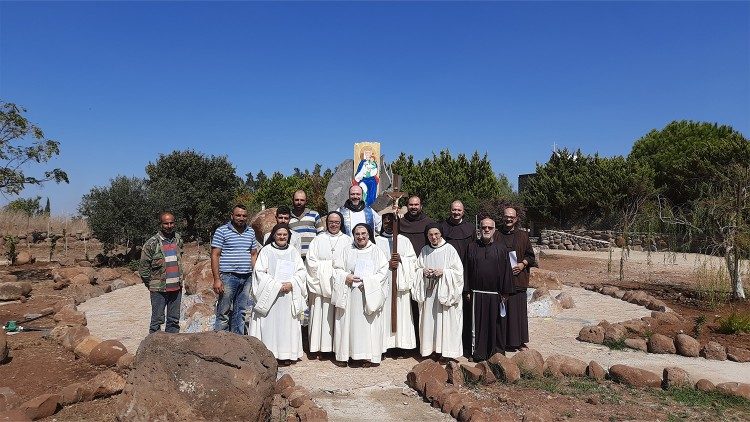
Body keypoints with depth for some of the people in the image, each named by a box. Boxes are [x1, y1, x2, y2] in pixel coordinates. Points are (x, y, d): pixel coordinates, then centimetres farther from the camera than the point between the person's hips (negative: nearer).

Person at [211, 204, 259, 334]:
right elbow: (215, 256, -5)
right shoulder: (222, 231, -1)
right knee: (224, 313, -3)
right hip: (228, 277, -5)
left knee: (240, 312, 10)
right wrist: (217, 279, -12)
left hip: (246, 278, 5)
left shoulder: (251, 232, 14)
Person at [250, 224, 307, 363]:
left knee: (288, 324, 3)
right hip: (269, 295, -2)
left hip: (289, 296, 3)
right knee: (269, 324, -3)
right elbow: (260, 272, -5)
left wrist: (291, 283, -12)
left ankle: (286, 354, 11)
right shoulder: (266, 251, 2)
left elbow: (301, 271, 6)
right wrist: (277, 285, -14)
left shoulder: (294, 252, 12)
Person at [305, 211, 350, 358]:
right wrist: (332, 264, -5)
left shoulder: (347, 241, 9)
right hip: (321, 284, 0)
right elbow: (311, 262, 0)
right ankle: (319, 347, 5)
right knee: (321, 315, -1)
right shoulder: (318, 240, 9)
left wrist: (324, 264, -6)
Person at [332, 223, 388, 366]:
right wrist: (346, 277, -11)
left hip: (370, 294, -1)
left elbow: (383, 271, -2)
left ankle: (368, 355, 6)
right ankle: (345, 354, 12)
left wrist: (368, 281, -13)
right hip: (349, 294, 1)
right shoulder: (348, 251, 10)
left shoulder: (376, 251, 5)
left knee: (368, 324, -2)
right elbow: (337, 268, 8)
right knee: (348, 322, 2)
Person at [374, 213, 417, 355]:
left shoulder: (404, 240, 12)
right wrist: (387, 264, -11)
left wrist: (400, 259, -10)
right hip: (383, 281, -1)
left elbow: (412, 259, 7)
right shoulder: (376, 240, 8)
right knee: (384, 310, -5)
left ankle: (402, 341, 6)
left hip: (400, 281, 1)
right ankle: (384, 343, 0)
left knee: (401, 309, -1)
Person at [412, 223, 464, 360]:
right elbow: (417, 269, 15)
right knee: (429, 320, 7)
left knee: (445, 320, -2)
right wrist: (423, 272, -6)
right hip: (428, 292, 4)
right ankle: (430, 348, 17)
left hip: (445, 291, -4)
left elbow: (458, 271, -5)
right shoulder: (424, 250, 8)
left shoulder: (449, 249, -4)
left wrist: (443, 272, -17)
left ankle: (447, 348, 8)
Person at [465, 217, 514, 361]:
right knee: (478, 324, 6)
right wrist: (467, 291, 0)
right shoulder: (472, 247, 4)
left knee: (496, 324, 6)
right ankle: (478, 352, 18)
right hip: (477, 293, 1)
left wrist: (505, 293, -3)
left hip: (496, 294, 0)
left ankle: (497, 352, 20)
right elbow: (467, 269, 4)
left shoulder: (501, 249, 2)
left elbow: (506, 271, 2)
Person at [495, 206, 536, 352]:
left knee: (518, 310, 4)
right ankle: (503, 341, 10)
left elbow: (530, 255, 9)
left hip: (518, 278, 1)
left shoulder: (523, 236, 8)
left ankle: (519, 341, 16)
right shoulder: (496, 236, 6)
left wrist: (522, 264, -8)